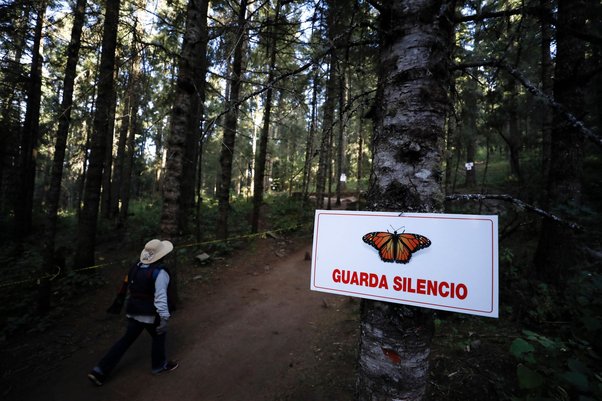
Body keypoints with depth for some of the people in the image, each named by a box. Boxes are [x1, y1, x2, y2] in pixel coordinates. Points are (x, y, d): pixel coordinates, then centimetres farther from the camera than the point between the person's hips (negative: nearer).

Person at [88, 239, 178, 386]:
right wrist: (164, 318, -27)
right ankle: (159, 365, 34)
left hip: (134, 311, 7)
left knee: (126, 339, 19)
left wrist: (118, 304, 24)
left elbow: (125, 287, 12)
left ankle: (100, 370, 18)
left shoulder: (135, 267, 1)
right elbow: (160, 296, -29)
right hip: (150, 314, -6)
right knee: (159, 336, 17)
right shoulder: (159, 272, -24)